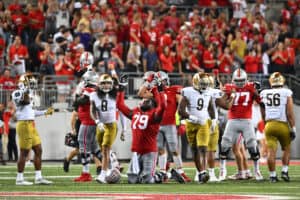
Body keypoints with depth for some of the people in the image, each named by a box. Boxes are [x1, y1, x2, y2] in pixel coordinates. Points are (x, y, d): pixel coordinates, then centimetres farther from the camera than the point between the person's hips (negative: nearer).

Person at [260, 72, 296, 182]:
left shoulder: (264, 94, 6)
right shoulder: (286, 93, -4)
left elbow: (263, 114, 12)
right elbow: (290, 113, -8)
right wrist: (293, 128, -4)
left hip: (269, 125, 2)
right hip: (283, 125, -2)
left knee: (271, 151, 1)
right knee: (286, 149, 17)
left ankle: (272, 175, -2)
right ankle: (284, 171, 6)